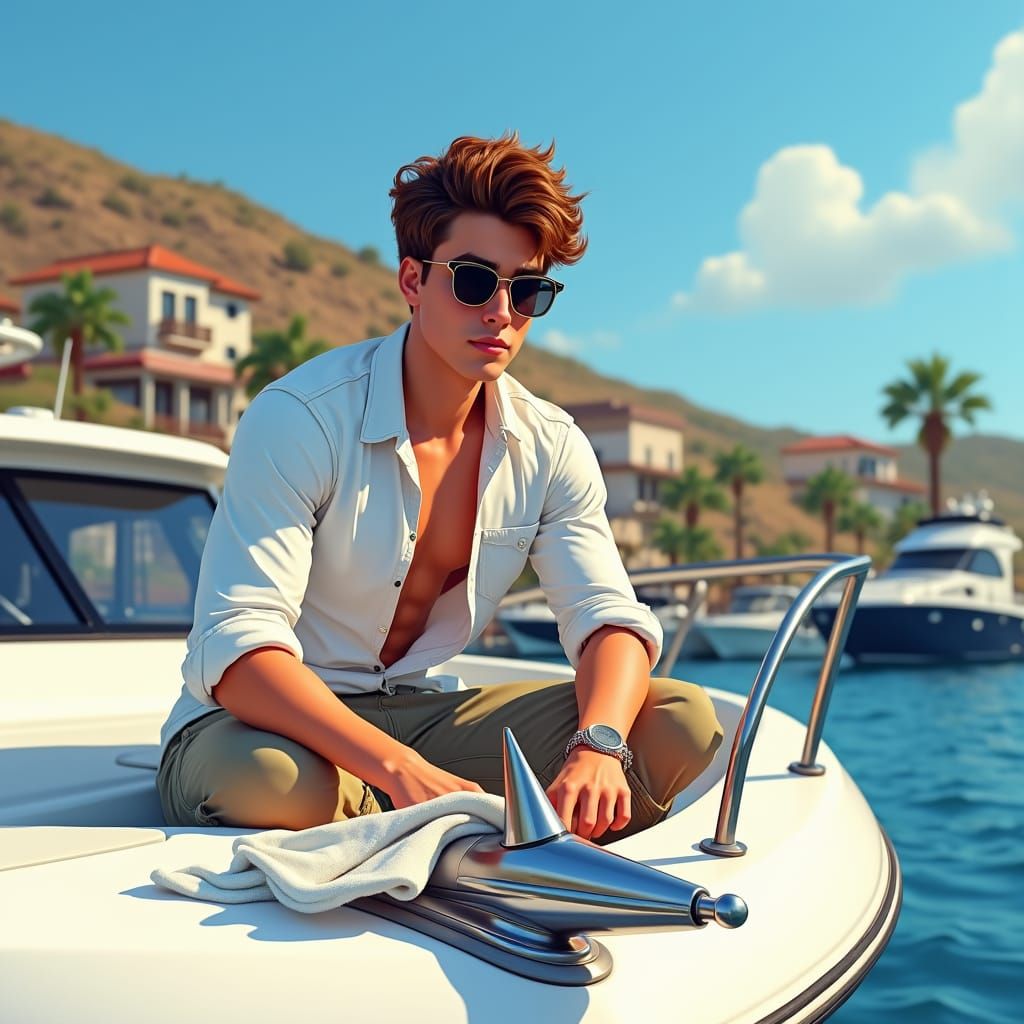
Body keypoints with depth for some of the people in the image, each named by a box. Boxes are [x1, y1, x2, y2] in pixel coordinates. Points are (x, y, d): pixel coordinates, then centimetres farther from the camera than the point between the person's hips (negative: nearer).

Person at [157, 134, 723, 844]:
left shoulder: (550, 448, -2)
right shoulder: (300, 419, -19)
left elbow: (612, 620, -9)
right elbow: (237, 650, -28)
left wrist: (597, 745, -33)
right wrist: (404, 771, -43)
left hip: (420, 716, 4)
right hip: (268, 724, -4)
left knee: (681, 720, -13)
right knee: (272, 779, -41)